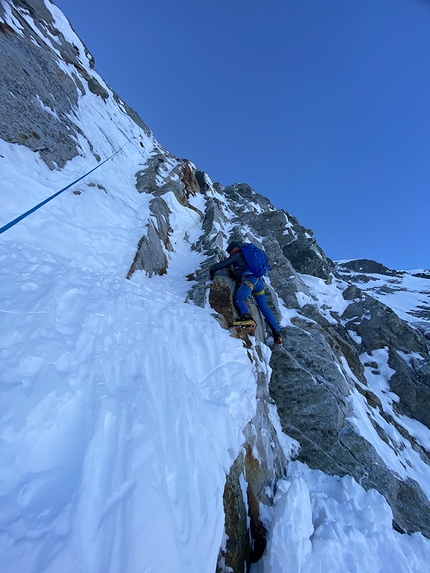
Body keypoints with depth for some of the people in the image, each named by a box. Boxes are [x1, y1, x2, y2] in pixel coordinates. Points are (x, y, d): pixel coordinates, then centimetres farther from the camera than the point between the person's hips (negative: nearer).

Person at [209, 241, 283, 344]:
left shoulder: (237, 256, 11)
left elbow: (223, 264, 6)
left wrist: (212, 270, 21)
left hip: (249, 279, -7)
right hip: (259, 281, 7)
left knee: (240, 299, -24)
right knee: (264, 308, 10)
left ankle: (247, 317, -53)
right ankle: (277, 334, 11)